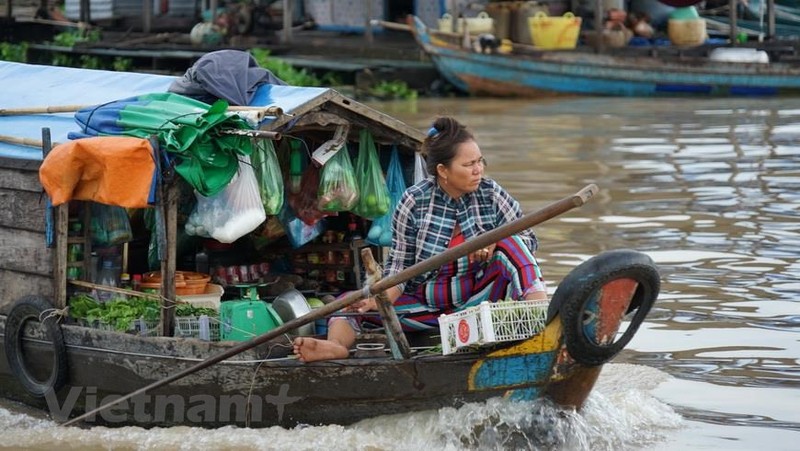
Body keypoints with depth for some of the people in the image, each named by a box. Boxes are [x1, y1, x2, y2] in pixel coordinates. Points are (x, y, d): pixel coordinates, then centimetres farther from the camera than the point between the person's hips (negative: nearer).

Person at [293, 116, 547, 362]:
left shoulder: (491, 194, -3)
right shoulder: (414, 202, -5)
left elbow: (528, 240, 0)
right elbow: (399, 266, -4)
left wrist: (495, 240, -20)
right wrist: (383, 299, -23)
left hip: (478, 298, -1)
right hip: (426, 304, 1)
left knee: (509, 244, -23)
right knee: (350, 304, -16)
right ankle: (336, 345, -49)